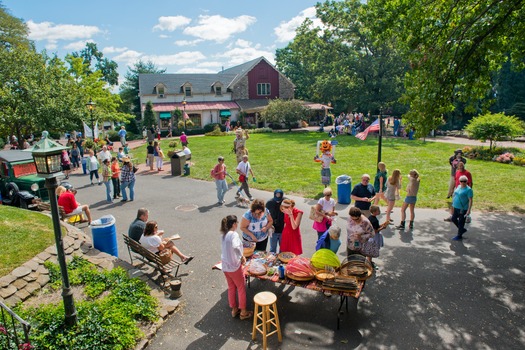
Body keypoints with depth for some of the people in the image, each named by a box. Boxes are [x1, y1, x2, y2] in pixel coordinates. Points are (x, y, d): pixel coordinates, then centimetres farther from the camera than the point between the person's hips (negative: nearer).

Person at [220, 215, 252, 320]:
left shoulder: (224, 234, 5)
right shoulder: (234, 234, -21)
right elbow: (235, 246, -38)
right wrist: (242, 257, -25)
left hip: (225, 266, 8)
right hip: (234, 266, -8)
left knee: (231, 288, 21)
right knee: (241, 289, 10)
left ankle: (234, 309, 35)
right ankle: (243, 312, 22)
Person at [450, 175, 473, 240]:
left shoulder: (468, 190, -15)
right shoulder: (459, 187, 8)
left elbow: (470, 200, -17)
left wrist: (469, 210, -21)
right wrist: (453, 205, 19)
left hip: (463, 209, -8)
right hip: (456, 207, 8)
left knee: (461, 222, 2)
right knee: (454, 219, 15)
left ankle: (459, 236, 15)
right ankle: (462, 229, 35)